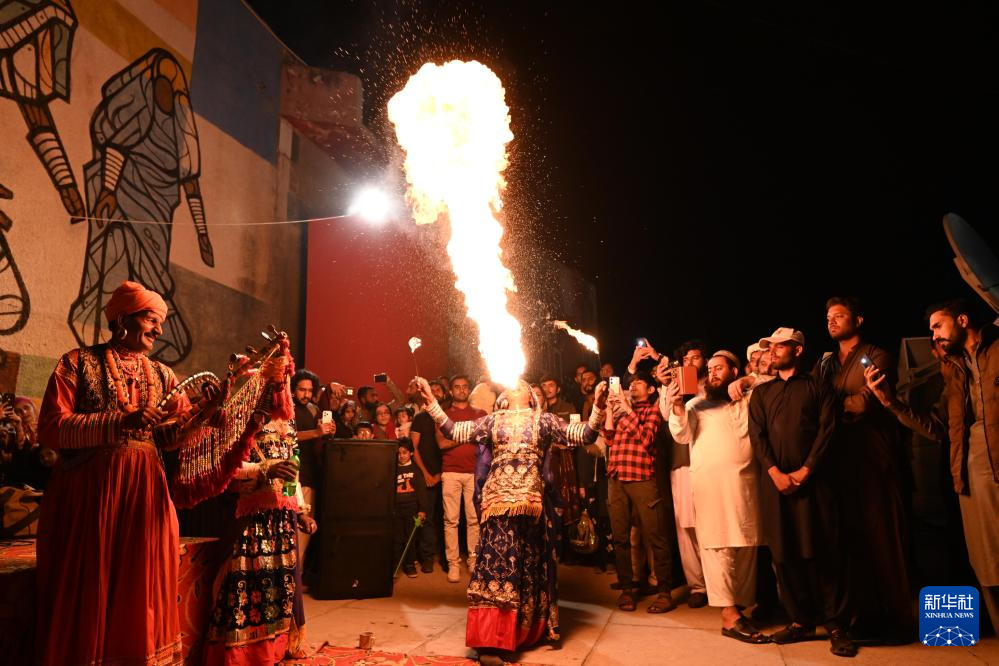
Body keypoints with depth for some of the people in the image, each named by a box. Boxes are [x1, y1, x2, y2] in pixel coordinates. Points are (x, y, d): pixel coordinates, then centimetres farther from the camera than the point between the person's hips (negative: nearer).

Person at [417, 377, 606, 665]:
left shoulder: (544, 420, 12)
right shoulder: (492, 420, 13)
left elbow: (584, 435, 5)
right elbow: (454, 431, 8)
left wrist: (598, 406, -9)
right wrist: (431, 400, 2)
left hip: (531, 501, 1)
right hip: (499, 500, -1)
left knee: (529, 565, 10)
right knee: (497, 562, -7)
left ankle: (528, 630, 27)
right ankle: (489, 641, -3)